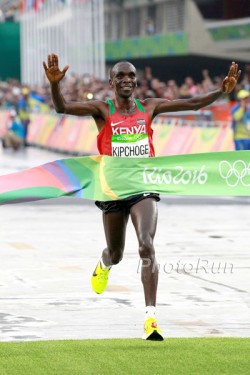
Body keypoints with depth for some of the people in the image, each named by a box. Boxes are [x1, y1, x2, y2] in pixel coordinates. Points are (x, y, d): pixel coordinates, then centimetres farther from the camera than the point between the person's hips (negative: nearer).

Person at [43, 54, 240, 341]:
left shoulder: (148, 107, 4)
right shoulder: (102, 110, -4)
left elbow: (192, 104, 2)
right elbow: (62, 108, -19)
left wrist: (221, 91, -12)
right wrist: (54, 84, -38)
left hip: (144, 188, 0)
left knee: (146, 246, -19)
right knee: (116, 253, 15)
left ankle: (151, 316, -22)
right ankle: (104, 263, 56)